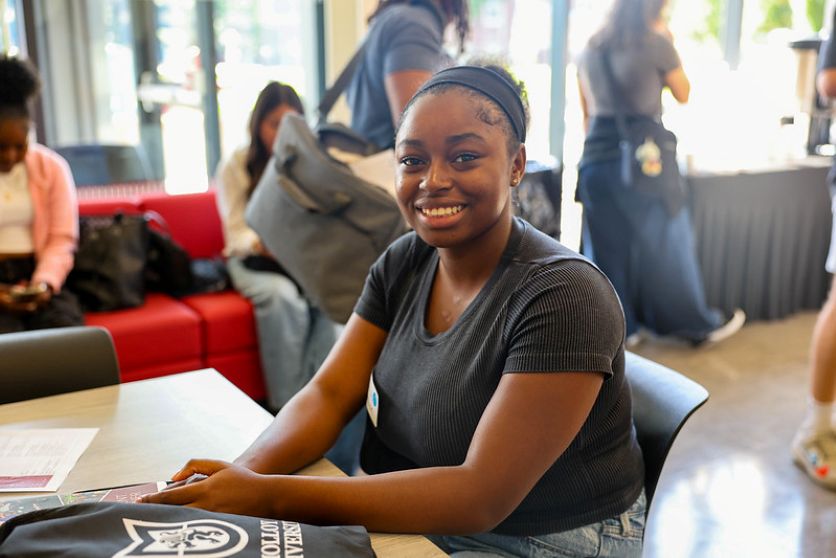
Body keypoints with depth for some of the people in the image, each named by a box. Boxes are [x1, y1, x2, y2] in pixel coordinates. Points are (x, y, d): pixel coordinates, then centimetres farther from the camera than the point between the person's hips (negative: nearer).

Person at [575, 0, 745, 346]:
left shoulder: (591, 49, 11)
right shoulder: (656, 43, -5)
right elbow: (683, 94, 8)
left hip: (596, 161, 4)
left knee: (607, 248, 9)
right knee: (665, 245, 8)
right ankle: (697, 325, 22)